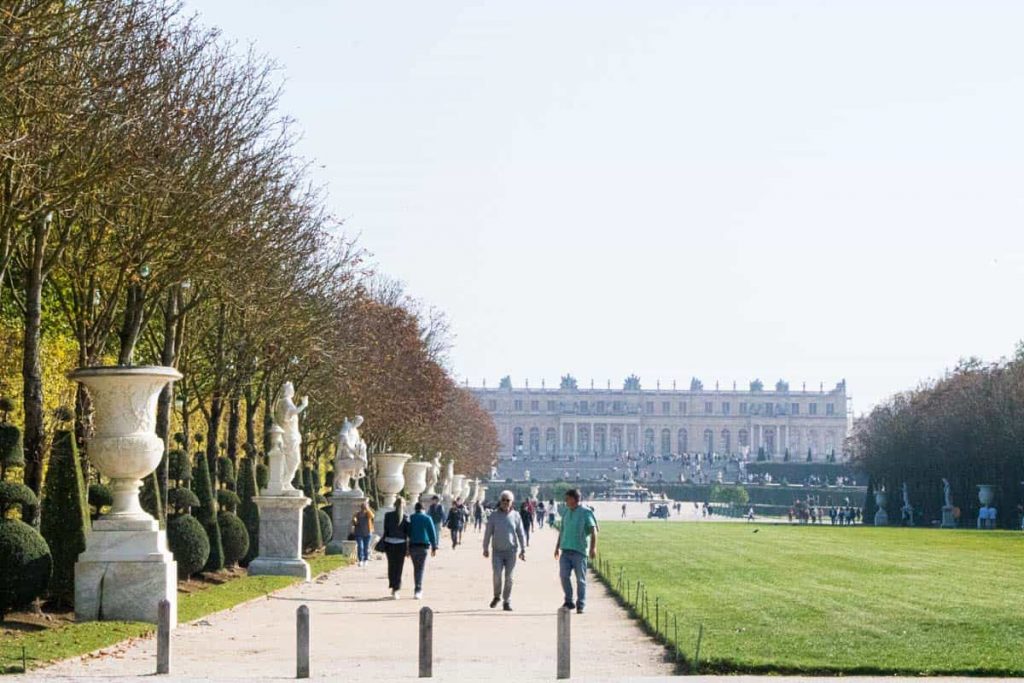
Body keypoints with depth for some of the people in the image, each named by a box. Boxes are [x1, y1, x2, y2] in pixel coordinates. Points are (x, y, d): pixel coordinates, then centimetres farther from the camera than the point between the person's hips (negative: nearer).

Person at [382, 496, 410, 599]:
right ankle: (395, 590, -1)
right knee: (399, 567, 5)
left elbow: (385, 531, -2)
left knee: (391, 566, 17)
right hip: (401, 544, -1)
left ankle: (393, 587, 23)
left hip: (389, 543, 1)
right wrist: (408, 548, 1)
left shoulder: (388, 515, -3)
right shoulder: (406, 517, -5)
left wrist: (384, 545, 5)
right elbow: (408, 532, -5)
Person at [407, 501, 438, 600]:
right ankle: (418, 590, -16)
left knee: (416, 568, 15)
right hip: (423, 546, -2)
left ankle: (419, 590, 20)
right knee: (420, 569, -4)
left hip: (412, 546, 2)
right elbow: (432, 533, -2)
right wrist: (434, 547, 4)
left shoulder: (410, 518, 5)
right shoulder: (427, 518, -1)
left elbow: (407, 533, 5)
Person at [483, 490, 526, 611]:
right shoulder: (494, 515, 2)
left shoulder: (516, 516, 3)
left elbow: (521, 534, 6)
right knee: (496, 575, -11)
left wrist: (523, 550, 1)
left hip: (511, 551, 0)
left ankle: (506, 602, 9)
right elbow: (488, 533, 7)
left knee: (509, 577, -1)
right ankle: (497, 596, 13)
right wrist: (486, 548, 6)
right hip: (497, 551, 0)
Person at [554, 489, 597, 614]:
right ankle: (569, 601, 5)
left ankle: (581, 605, 7)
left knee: (581, 579, 0)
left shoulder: (585, 513, -5)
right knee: (563, 575, -7)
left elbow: (593, 531, -9)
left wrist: (593, 548, -19)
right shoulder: (565, 512, 13)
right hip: (565, 551, 5)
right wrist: (557, 547, 24)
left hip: (579, 551, -5)